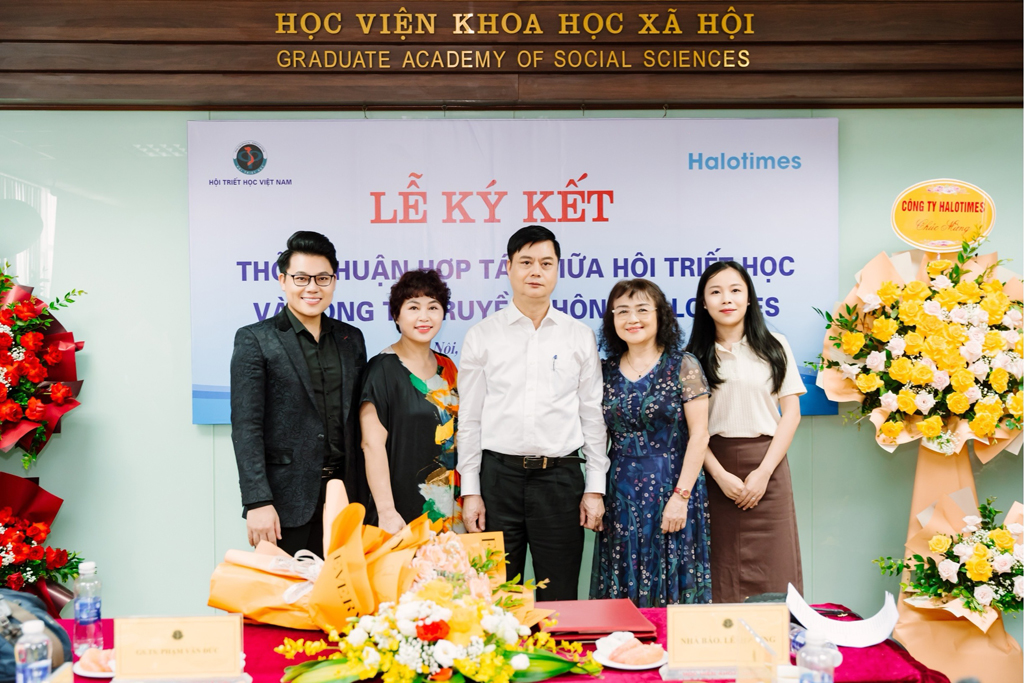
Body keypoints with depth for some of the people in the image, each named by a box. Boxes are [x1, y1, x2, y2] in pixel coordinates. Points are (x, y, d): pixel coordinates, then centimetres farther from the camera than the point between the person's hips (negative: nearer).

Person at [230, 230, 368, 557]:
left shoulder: (351, 339, 11)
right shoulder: (255, 340, -2)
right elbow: (246, 427, -8)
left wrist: (362, 494, 10)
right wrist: (257, 502, -15)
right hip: (286, 502, -4)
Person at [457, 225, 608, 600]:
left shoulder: (580, 337, 7)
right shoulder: (482, 336, 5)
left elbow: (592, 415, 7)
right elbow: (469, 418, 5)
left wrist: (595, 488, 2)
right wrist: (470, 490, 0)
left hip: (561, 476, 0)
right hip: (499, 475, 0)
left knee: (559, 600, 7)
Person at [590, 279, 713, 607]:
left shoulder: (683, 366, -2)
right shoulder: (605, 371, 8)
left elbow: (699, 435, -7)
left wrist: (681, 496, -13)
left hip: (671, 488, -3)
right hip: (620, 495, 3)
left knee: (671, 588, 2)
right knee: (623, 593, 6)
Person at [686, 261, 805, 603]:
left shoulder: (774, 347, 7)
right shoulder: (695, 357, 5)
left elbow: (791, 412, 3)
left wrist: (763, 472, -6)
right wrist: (720, 475, -11)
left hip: (767, 463, 0)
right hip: (716, 467, 0)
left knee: (773, 568, 1)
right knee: (722, 571, 2)